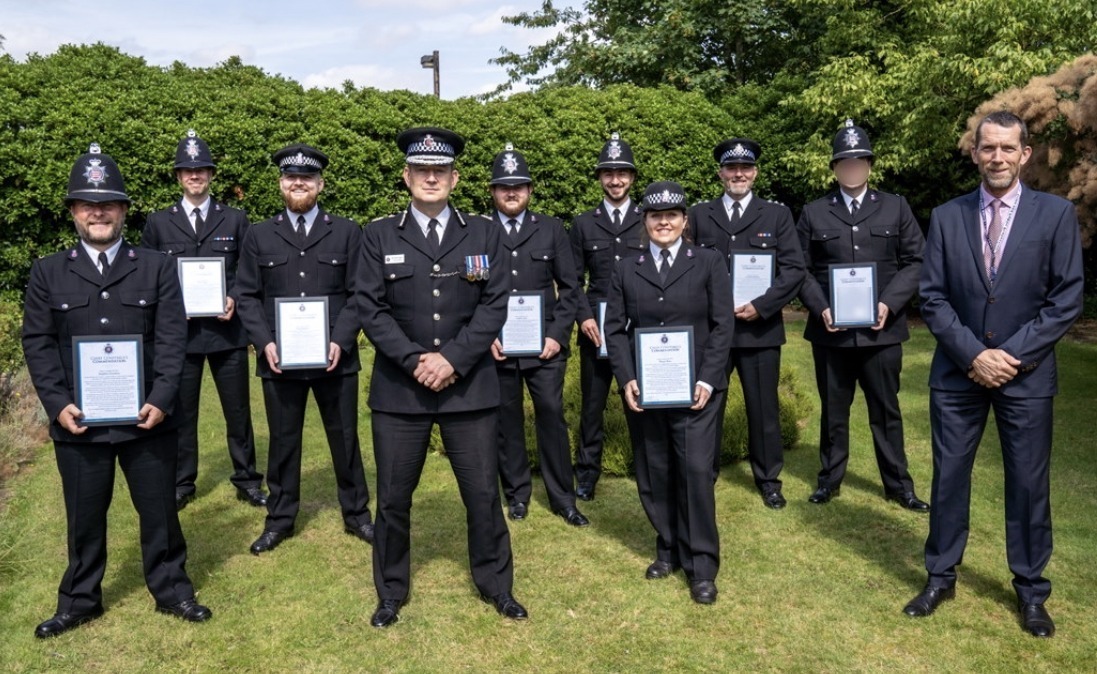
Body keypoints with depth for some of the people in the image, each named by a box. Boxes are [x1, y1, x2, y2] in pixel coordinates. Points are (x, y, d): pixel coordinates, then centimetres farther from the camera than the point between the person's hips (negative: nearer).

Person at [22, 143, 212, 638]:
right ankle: (80, 600, 31)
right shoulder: (48, 273, 6)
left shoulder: (157, 268, 3)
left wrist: (160, 401, -13)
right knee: (84, 517, 14)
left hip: (147, 417, -1)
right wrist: (57, 404, -9)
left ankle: (171, 590, 27)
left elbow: (171, 339, -3)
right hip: (78, 419, 1)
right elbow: (37, 343, 2)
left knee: (159, 510, 10)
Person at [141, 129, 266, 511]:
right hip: (178, 330, 0)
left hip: (227, 330, 0)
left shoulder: (235, 220, 7)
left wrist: (235, 298, -11)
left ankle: (247, 481, 19)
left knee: (238, 410, 7)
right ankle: (181, 484, 21)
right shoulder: (158, 223, 8)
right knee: (180, 411, 8)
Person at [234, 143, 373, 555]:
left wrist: (340, 341, -12)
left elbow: (358, 294, 0)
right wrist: (264, 343, -9)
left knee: (345, 438, 10)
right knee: (282, 442, 11)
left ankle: (356, 514, 25)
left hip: (335, 358, 0)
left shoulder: (347, 233, 5)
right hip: (278, 360, 1)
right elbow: (247, 296, 5)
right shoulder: (259, 236, 8)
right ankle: (280, 519, 25)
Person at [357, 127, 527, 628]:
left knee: (483, 493, 8)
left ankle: (496, 585, 29)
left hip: (470, 387, 0)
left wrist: (453, 358, -13)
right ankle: (391, 593, 28)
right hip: (399, 389, 0)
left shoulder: (484, 234, 7)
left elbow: (495, 306, -1)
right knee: (393, 497, 9)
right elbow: (371, 309, -2)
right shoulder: (379, 235, 5)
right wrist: (415, 360, -14)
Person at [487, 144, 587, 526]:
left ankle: (563, 499, 15)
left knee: (552, 418, 2)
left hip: (545, 346, 0)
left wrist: (558, 335, -5)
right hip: (497, 347, 0)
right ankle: (516, 494, 25)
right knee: (506, 422, 9)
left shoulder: (552, 229, 6)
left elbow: (569, 288, 5)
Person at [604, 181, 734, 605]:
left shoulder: (709, 263, 3)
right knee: (654, 474, 8)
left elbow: (723, 325, -2)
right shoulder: (627, 270, 10)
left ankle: (702, 567, 6)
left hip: (695, 389, -2)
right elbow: (615, 328, 6)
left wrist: (707, 379, -11)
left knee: (696, 471, -7)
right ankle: (668, 549, 25)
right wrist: (626, 378, -7)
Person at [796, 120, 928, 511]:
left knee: (886, 410, 9)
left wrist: (889, 304, -11)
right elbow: (801, 269, 3)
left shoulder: (895, 208, 8)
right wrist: (820, 308, -12)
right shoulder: (813, 213, 8)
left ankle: (898, 485, 20)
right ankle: (830, 479, 23)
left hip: (881, 329, 0)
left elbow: (916, 261, 3)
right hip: (830, 330, 0)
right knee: (833, 410, 10)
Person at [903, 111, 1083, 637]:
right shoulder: (946, 217, 3)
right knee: (949, 476, 9)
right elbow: (933, 297, 0)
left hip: (1027, 375, -1)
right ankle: (940, 577, 24)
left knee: (1029, 483, 7)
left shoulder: (1056, 214, -1)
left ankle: (1031, 591, 24)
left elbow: (1067, 299, -4)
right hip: (958, 372, 1)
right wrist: (973, 355, -11)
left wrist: (1011, 355, -12)